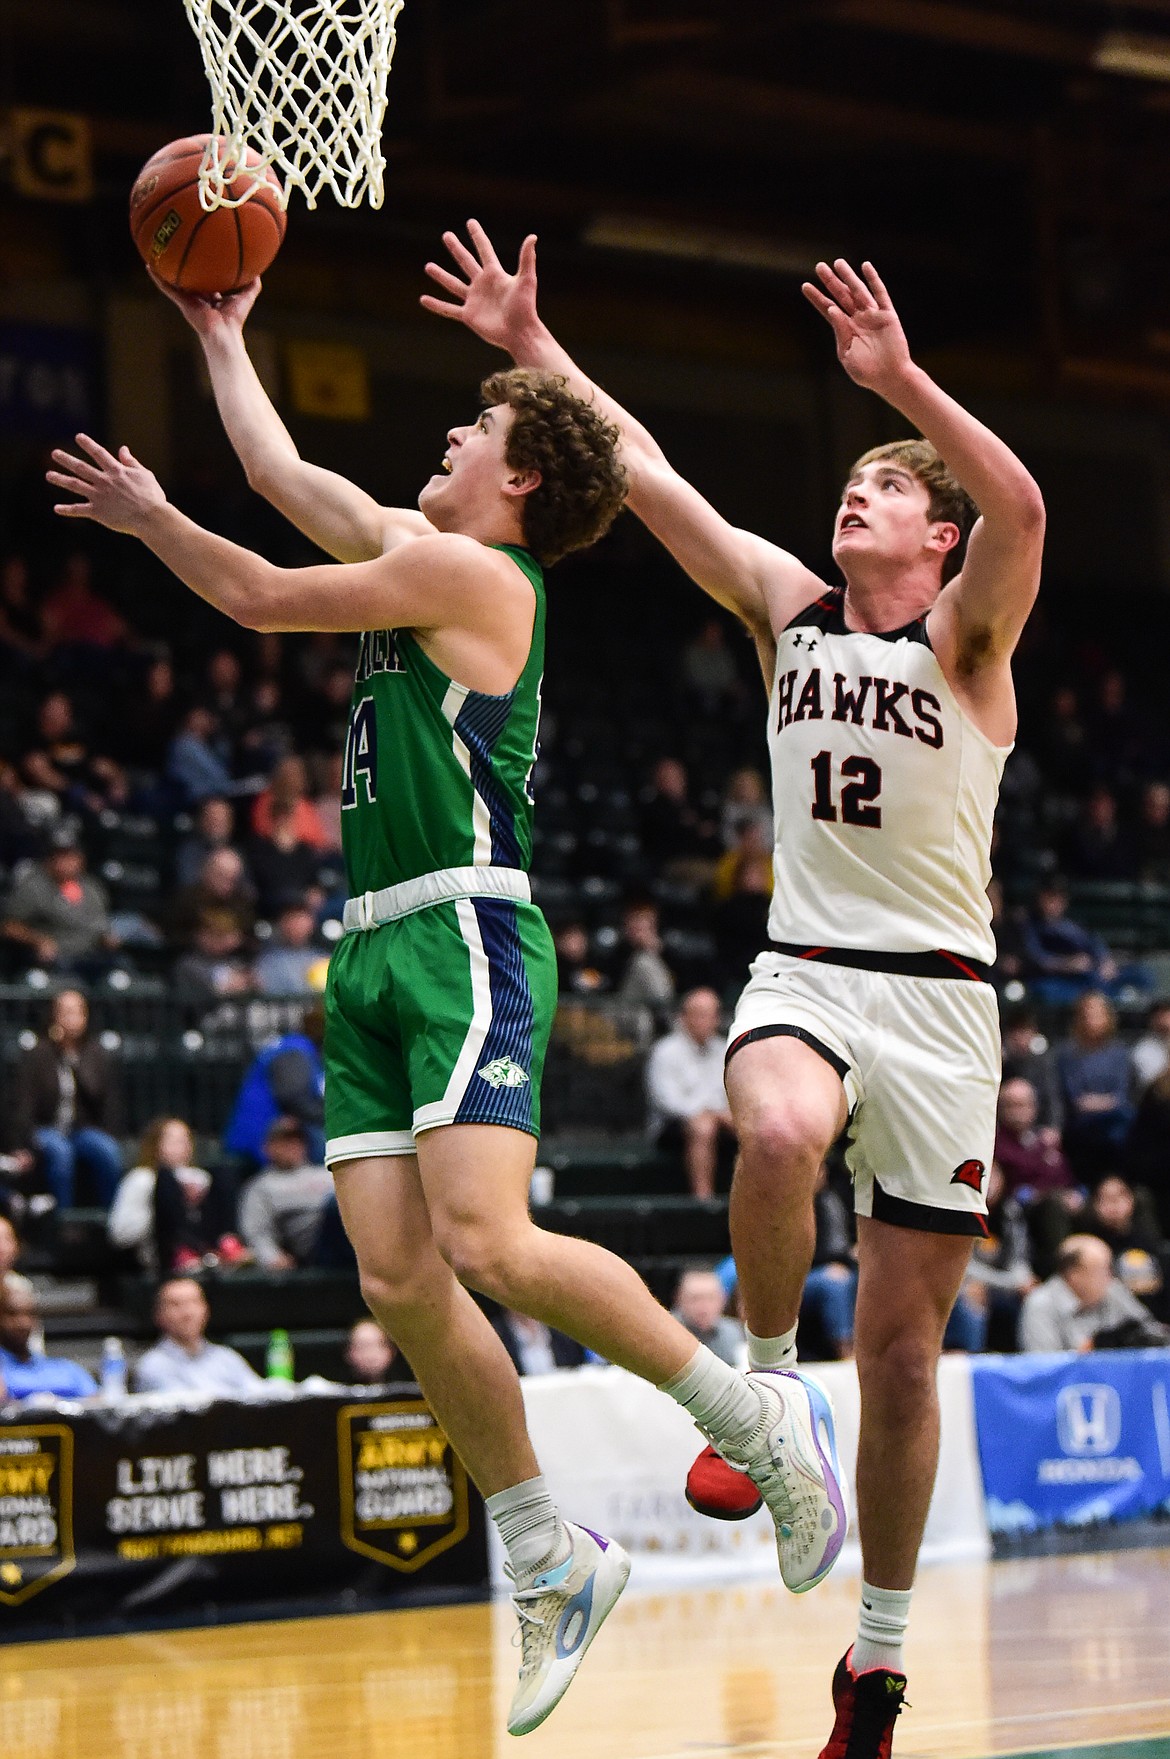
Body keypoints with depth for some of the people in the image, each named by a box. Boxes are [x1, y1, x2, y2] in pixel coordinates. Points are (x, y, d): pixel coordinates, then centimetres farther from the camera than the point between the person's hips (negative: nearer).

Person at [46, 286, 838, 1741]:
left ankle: (760, 1426, -8)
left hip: (462, 937, -9)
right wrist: (220, 336, 39)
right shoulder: (416, 553, 20)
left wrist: (149, 517, 12)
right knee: (397, 1278, -2)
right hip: (373, 953, 9)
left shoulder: (471, 572, -5)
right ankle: (550, 1565, 6)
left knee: (487, 1247, -22)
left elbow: (263, 598, -2)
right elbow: (281, 473, 33)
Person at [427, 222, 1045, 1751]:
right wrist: (534, 348, 0)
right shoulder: (786, 607, 9)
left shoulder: (967, 634, -2)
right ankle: (766, 1384, -12)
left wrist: (901, 379, -34)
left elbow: (1022, 505, -24)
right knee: (779, 1135, -38)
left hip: (938, 1001, -2)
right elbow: (642, 472, 6)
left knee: (904, 1351, 2)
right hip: (803, 973, 2)